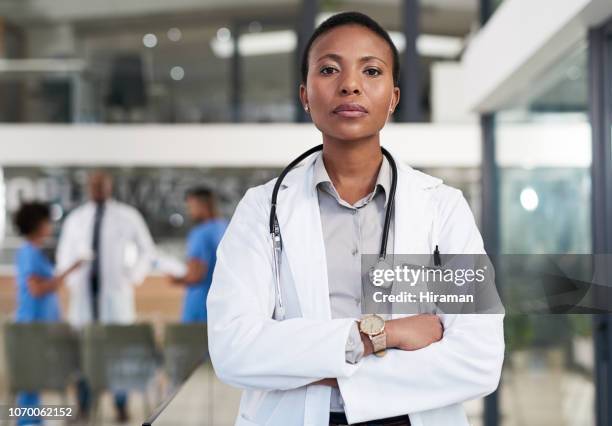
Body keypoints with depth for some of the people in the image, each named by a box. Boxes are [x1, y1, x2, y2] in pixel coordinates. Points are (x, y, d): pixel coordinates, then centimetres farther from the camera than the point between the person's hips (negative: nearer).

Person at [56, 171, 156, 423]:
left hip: (115, 292, -2)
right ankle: (83, 407, 4)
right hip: (83, 291, 2)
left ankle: (121, 407, 3)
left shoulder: (127, 216, 4)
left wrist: (133, 277, 1)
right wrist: (71, 280, 10)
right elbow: (65, 253, 24)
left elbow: (147, 250, 10)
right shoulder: (75, 219, 11)